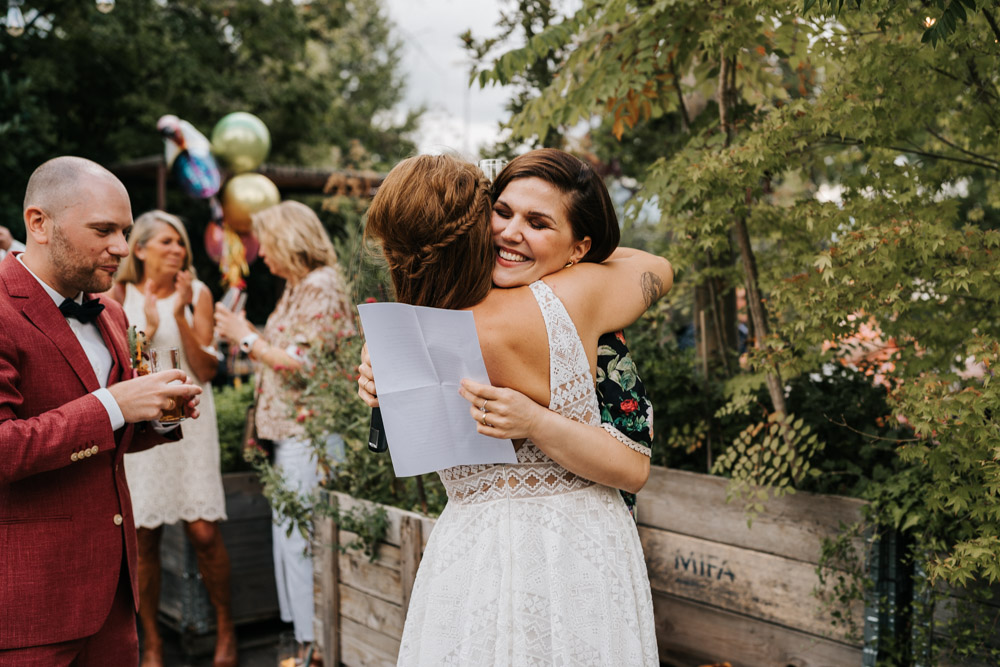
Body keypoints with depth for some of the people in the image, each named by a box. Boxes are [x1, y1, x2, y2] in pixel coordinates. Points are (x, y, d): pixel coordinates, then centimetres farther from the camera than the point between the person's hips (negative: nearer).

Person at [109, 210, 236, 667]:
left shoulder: (197, 294, 2)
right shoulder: (119, 296, 3)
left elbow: (205, 370, -4)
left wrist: (181, 317, -14)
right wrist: (148, 328, -15)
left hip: (188, 419, 0)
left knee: (204, 532, -5)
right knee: (143, 539, 3)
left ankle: (225, 628, 16)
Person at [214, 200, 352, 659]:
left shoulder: (321, 287, -13)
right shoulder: (297, 287, 16)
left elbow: (305, 364, -19)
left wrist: (248, 338, -11)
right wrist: (243, 332, 12)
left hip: (307, 434, -10)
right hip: (289, 432, 10)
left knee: (299, 537, -5)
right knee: (287, 533, 15)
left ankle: (313, 642, 6)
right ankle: (299, 633, 26)